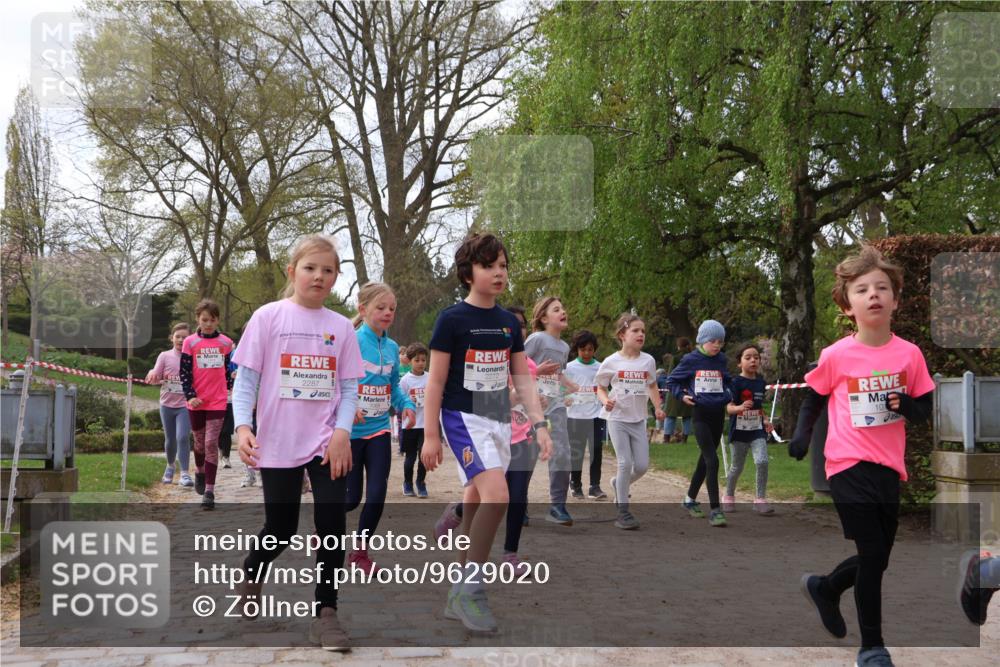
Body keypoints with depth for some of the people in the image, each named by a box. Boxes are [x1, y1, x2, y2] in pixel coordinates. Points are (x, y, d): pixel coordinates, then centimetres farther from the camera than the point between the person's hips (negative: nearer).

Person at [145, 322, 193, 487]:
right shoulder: (164, 356, 2)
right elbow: (155, 378, 1)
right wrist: (152, 376, -22)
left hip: (185, 405, -2)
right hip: (167, 404, 2)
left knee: (183, 437, -18)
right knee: (170, 439, 14)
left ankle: (184, 473, -15)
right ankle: (171, 465, 39)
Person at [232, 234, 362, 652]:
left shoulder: (341, 327, 4)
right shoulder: (268, 317, -2)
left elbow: (350, 387, 4)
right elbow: (246, 377, -4)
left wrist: (342, 432, -10)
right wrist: (243, 426, -17)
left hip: (327, 443, 2)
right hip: (278, 443, -1)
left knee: (332, 523, -8)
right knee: (281, 528, 9)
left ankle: (325, 613, 4)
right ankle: (251, 573, 41)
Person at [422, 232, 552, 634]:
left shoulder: (509, 323, 9)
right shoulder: (452, 319, -9)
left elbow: (522, 378, 12)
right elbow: (435, 381, -7)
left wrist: (539, 424, 3)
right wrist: (431, 435, -8)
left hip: (499, 420, 6)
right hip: (463, 418, -6)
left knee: (477, 503, 9)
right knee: (497, 495, -23)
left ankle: (459, 595, 19)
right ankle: (471, 590, -11)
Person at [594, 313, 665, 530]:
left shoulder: (648, 361, 2)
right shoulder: (611, 362, -7)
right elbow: (600, 388, 3)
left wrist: (658, 407, 5)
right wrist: (605, 401, -18)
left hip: (638, 420, 4)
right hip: (617, 418, -4)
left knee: (642, 466, 1)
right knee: (625, 463, -11)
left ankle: (619, 484, 34)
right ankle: (623, 512, -1)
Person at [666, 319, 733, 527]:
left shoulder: (721, 360, 6)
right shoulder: (691, 360, -5)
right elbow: (672, 380, 5)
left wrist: (729, 397, 6)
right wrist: (682, 395, -10)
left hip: (718, 414, 5)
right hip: (700, 415, -5)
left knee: (705, 460, 14)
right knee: (712, 460, -15)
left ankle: (690, 499, 32)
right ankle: (715, 510, -13)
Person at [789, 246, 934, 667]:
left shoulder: (909, 354, -2)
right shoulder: (836, 356, -9)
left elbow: (924, 410, 5)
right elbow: (813, 400, 7)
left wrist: (906, 406, -16)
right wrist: (801, 435, -8)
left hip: (888, 468, 4)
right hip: (849, 466, -4)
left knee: (878, 557, 14)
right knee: (873, 554, -6)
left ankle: (824, 587, 43)